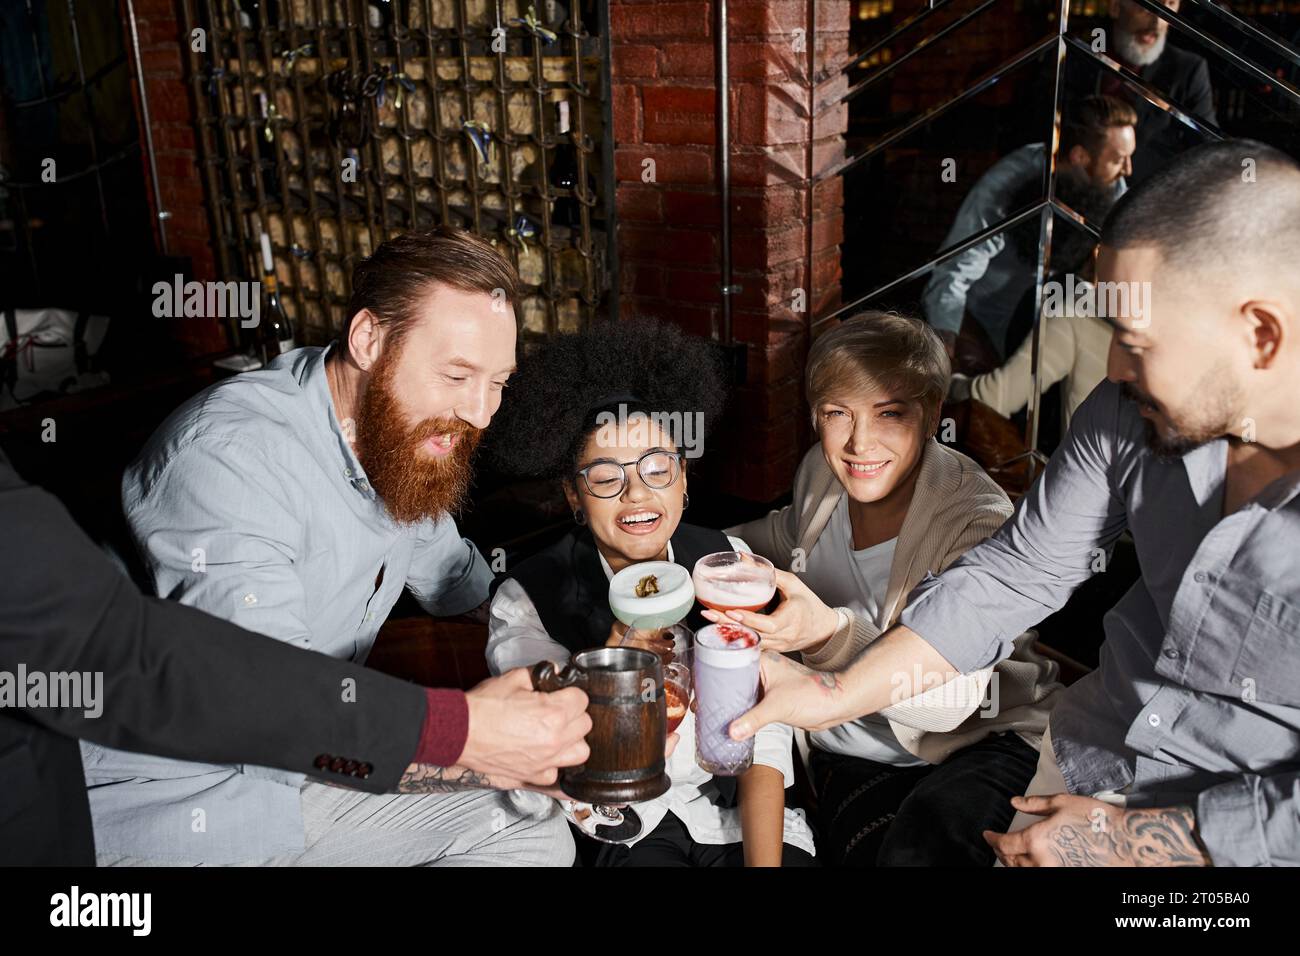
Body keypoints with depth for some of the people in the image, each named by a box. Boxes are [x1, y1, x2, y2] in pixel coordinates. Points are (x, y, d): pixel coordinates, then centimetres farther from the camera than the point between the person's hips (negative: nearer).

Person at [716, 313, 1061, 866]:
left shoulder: (976, 519, -20)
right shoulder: (822, 474, -3)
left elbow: (952, 701, -30)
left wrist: (832, 633, -44)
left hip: (983, 740, -3)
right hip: (853, 750, 4)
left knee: (922, 846, -33)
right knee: (869, 850, -26)